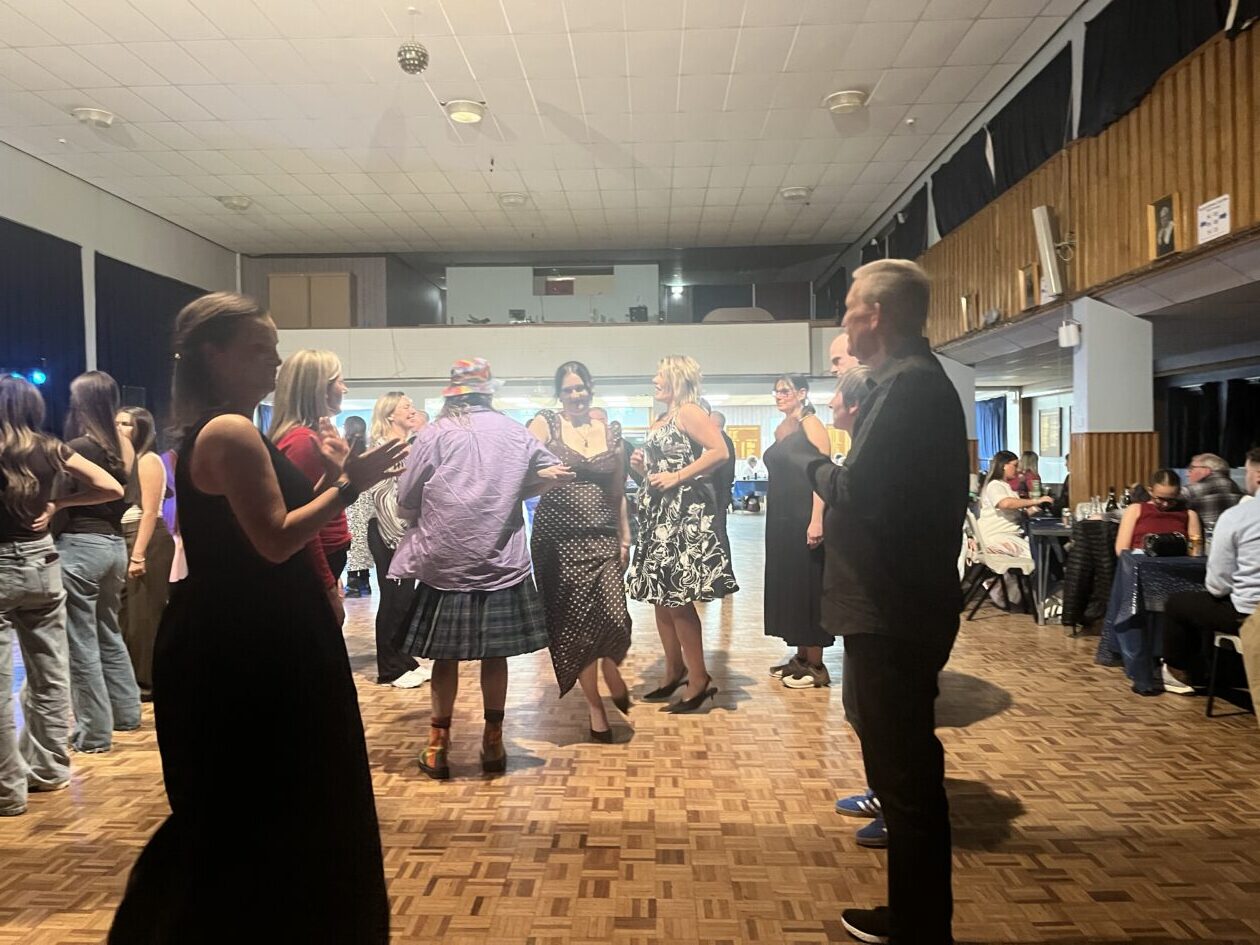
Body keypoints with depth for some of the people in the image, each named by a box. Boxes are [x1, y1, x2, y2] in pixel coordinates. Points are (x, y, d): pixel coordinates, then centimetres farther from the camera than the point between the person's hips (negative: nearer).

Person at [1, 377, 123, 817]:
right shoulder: (49, 448, 1)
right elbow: (112, 489, 0)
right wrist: (58, 504, 5)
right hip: (43, 565, 4)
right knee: (50, 674, 14)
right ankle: (49, 768, 25)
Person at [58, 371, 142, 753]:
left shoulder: (77, 448, -13)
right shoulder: (125, 447, 8)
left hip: (80, 546, -8)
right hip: (115, 544, 8)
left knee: (81, 642, 1)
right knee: (109, 632, 21)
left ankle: (94, 732, 7)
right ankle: (127, 712, 30)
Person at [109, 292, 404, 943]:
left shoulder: (218, 431, 14)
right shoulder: (231, 431, -18)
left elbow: (270, 526, 13)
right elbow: (276, 541, -25)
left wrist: (332, 475, 6)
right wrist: (350, 483, -19)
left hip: (242, 641, 11)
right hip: (245, 649, -11)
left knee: (244, 809, 24)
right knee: (268, 808, 5)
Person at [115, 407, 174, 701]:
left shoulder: (148, 460, -8)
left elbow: (150, 511, -14)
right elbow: (117, 507, 11)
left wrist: (138, 555, -19)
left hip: (148, 543, -8)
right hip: (124, 541, 8)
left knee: (144, 614, -3)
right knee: (127, 612, 12)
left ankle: (148, 682, 4)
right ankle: (132, 678, 21)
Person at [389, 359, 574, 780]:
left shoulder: (433, 434, -4)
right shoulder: (514, 432, 3)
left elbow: (405, 506, -2)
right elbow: (558, 472, 14)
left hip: (444, 565, -1)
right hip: (502, 564, 2)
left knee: (445, 656, 9)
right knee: (495, 655, 12)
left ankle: (439, 746, 17)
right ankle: (493, 744, 21)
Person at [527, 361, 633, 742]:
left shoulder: (612, 432, 11)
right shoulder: (545, 424, 3)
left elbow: (618, 493, 14)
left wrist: (625, 537, 11)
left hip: (602, 537, 2)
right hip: (558, 537, -1)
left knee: (615, 618, -12)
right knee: (573, 621, 2)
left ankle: (611, 671, 23)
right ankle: (595, 705, 20)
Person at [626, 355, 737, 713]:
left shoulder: (689, 412, -7)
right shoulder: (658, 421, 18)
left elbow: (719, 451, -20)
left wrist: (677, 477, -20)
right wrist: (643, 466, 5)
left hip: (683, 512, -9)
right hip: (658, 512, 9)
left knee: (678, 598, -8)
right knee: (661, 597, 11)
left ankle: (700, 679, 1)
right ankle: (674, 672, 22)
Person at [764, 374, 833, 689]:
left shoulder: (811, 425, -9)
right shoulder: (781, 429, 15)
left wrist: (817, 520, -26)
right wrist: (773, 515, 13)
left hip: (803, 518, -9)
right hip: (780, 517, 9)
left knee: (807, 586, -3)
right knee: (787, 585, 12)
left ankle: (816, 666, 7)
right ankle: (801, 656, 23)